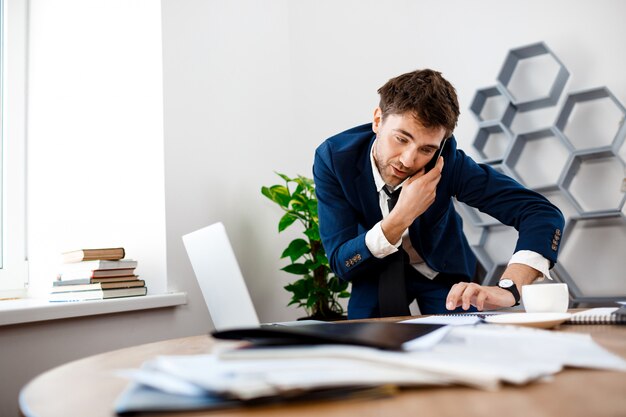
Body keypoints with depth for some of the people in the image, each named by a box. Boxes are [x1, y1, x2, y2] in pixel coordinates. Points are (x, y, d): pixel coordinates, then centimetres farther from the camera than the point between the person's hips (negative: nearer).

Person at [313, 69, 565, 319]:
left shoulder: (447, 161, -30)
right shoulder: (333, 158, -28)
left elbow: (544, 214, -32)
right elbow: (341, 264, -28)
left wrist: (508, 289, -48)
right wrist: (402, 216, -43)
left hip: (444, 271, 1)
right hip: (378, 273, -1)